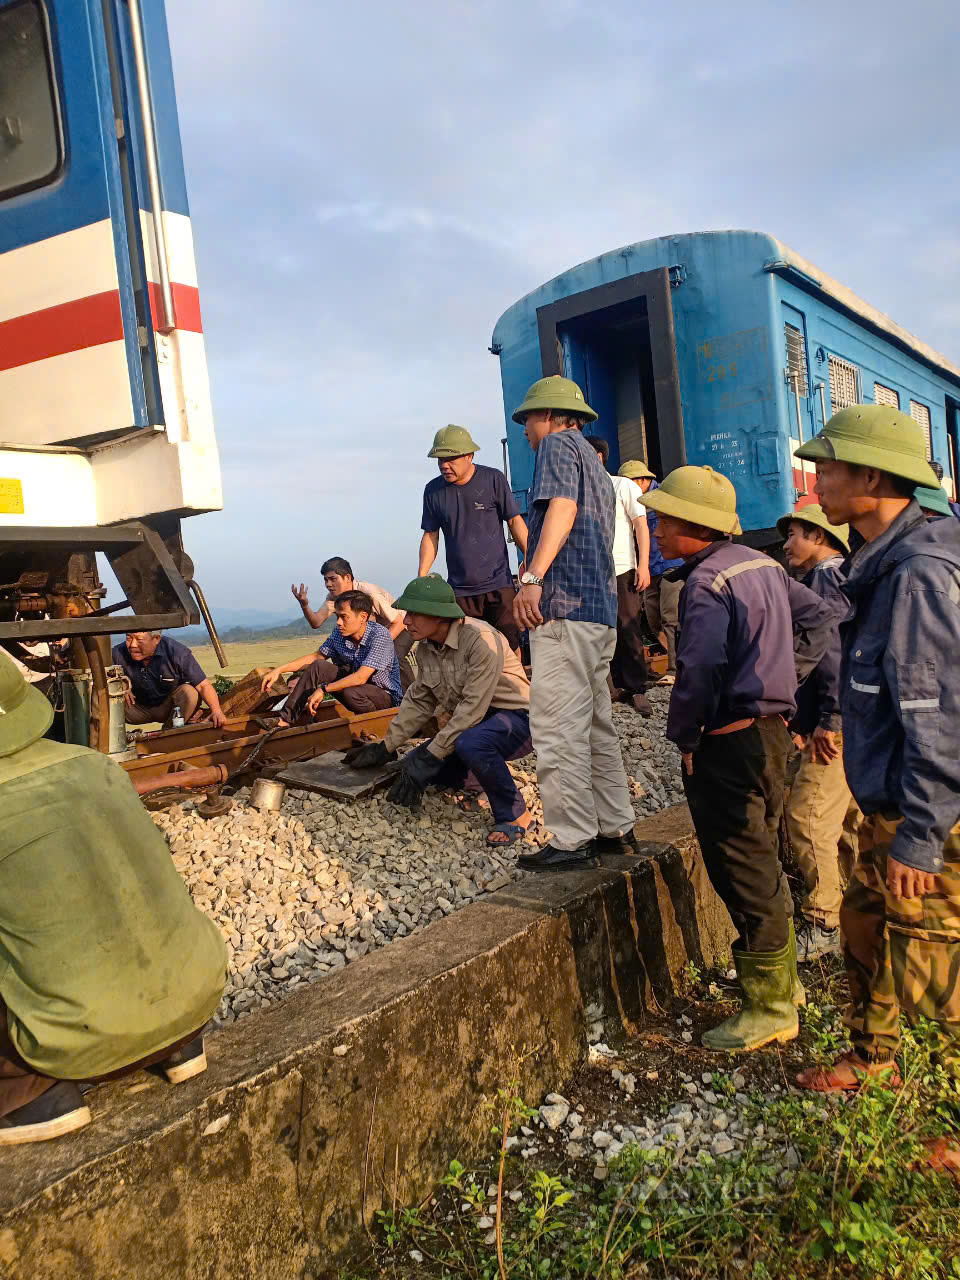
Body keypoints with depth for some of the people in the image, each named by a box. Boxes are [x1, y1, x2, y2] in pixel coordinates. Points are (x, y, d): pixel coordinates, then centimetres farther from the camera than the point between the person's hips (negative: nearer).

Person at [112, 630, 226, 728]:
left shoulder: (177, 652, -24)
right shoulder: (118, 654, -17)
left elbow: (203, 685, -25)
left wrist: (216, 711, -42)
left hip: (168, 706, -1)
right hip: (138, 708, 1)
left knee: (189, 692, -31)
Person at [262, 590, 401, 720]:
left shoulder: (379, 635, -25)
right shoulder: (339, 632, -4)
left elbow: (361, 677, -31)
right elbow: (317, 656, 8)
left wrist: (323, 689, -29)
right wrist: (279, 670, -1)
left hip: (387, 694, -7)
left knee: (351, 693, -36)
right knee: (317, 666, -9)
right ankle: (284, 721, -11)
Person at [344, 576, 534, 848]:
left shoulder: (480, 639, -26)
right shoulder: (426, 647, 0)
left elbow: (473, 708, -29)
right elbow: (418, 701, 9)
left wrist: (429, 757, -27)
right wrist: (385, 748, 6)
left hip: (516, 716, -8)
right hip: (471, 723, 8)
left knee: (470, 743, -38)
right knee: (412, 769, -7)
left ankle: (514, 815, -16)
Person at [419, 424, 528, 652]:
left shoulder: (493, 480, -2)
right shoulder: (433, 490, 5)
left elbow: (515, 521, 1)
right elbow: (430, 536, 11)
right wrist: (421, 578, 2)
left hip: (497, 584, -2)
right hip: (459, 588, 2)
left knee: (510, 647, -4)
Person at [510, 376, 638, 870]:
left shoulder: (558, 444, 1)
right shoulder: (595, 463, 28)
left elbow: (561, 508, -18)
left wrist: (532, 577, -27)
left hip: (563, 608, -10)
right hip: (600, 610, 10)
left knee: (557, 728, -7)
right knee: (596, 725, 14)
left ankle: (572, 841, -4)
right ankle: (616, 829, 20)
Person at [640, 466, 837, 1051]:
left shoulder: (706, 582, -18)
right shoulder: (762, 564, 10)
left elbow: (698, 673, -24)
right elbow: (822, 618, 17)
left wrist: (683, 737, -9)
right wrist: (784, 678, 12)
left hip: (728, 743, -10)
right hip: (772, 728, 10)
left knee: (745, 874, 1)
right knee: (763, 862, 20)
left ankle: (769, 1008, 13)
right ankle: (784, 980, 34)